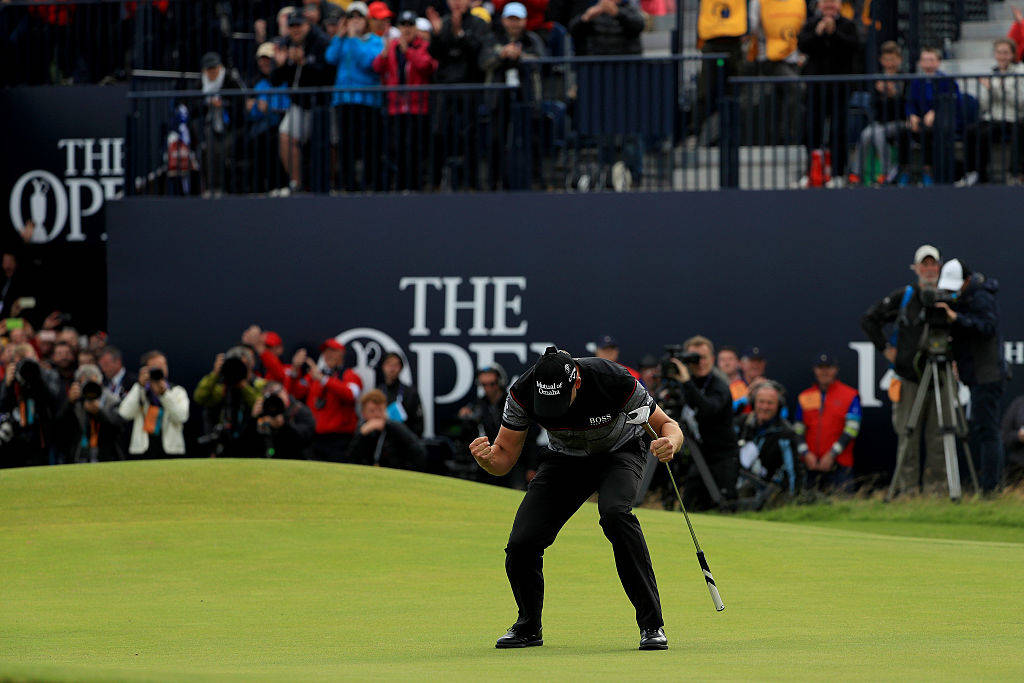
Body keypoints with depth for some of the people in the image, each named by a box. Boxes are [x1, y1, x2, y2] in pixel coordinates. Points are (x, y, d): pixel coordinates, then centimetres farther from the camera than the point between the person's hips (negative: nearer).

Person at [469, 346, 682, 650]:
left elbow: (667, 425, -19)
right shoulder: (522, 393, -26)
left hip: (619, 452, -3)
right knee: (521, 543, -14)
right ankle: (528, 627, 17)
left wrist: (669, 442, -43)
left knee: (614, 513, -35)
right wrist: (487, 457, -40)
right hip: (565, 459, 3)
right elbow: (505, 457, -16)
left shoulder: (615, 381, -33)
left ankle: (652, 624, -28)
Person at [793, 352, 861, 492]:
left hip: (839, 465, -3)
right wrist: (805, 453, -4)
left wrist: (832, 455, -10)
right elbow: (798, 430, 13)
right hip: (810, 464, 3)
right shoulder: (805, 397, 16)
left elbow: (851, 430, -3)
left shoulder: (850, 395, 5)